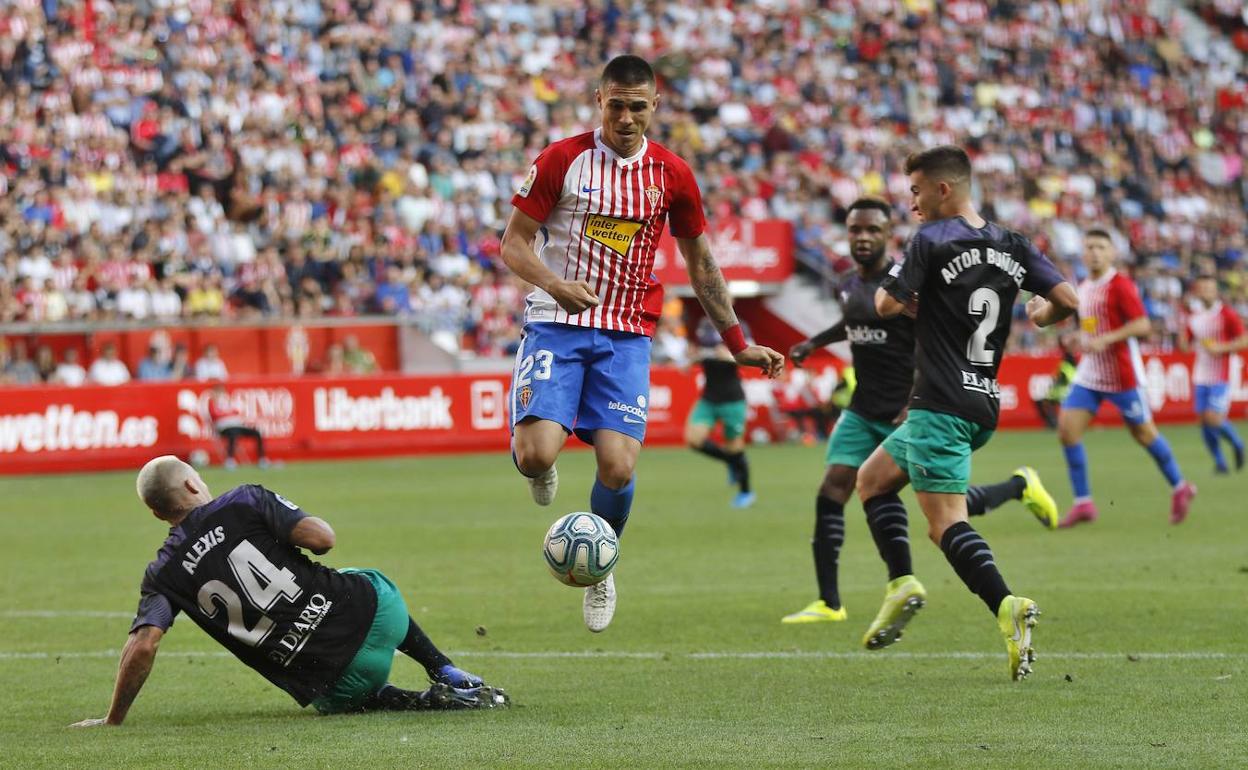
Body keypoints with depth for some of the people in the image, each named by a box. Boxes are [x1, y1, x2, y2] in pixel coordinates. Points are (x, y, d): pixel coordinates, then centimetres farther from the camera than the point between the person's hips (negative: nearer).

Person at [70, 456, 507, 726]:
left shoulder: (164, 576, 0)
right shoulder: (245, 502, -3)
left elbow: (142, 646, -11)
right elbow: (321, 537, -12)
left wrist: (112, 720, -1)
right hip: (369, 612, 1)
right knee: (375, 585, 39)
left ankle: (431, 701, 5)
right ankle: (447, 674, 29)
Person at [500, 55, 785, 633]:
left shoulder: (672, 174, 5)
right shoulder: (562, 159, -4)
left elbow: (700, 263, 16)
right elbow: (514, 244, -1)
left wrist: (738, 343, 15)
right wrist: (557, 285, -22)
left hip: (626, 335, 2)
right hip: (556, 325, -2)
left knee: (617, 468, -13)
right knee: (537, 452, -21)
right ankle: (540, 470, 20)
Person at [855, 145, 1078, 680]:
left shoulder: (931, 241, -10)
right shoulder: (1011, 245, 8)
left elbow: (887, 304, -13)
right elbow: (1068, 300, 3)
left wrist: (910, 301, 10)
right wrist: (1039, 315, 25)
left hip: (942, 406, -8)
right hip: (985, 404, 8)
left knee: (946, 522, -12)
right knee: (872, 478, 20)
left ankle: (1006, 606, -25)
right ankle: (902, 584, 8)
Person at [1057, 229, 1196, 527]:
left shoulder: (1120, 285, -13)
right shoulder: (1083, 287, 11)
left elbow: (1142, 325, -20)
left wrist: (1106, 340, -26)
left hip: (1121, 374, -7)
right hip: (1089, 372, 7)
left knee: (1143, 433, 5)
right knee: (1067, 430, -7)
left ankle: (1180, 488, 26)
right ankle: (1083, 503, -2)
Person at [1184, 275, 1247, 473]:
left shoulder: (1227, 314, -6)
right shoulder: (1193, 317, 9)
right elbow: (1185, 343, 17)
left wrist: (1221, 348, -17)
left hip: (1220, 378, -5)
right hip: (1201, 378, 5)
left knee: (1214, 419, -14)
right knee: (1205, 421, -1)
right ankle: (1220, 462, 11)